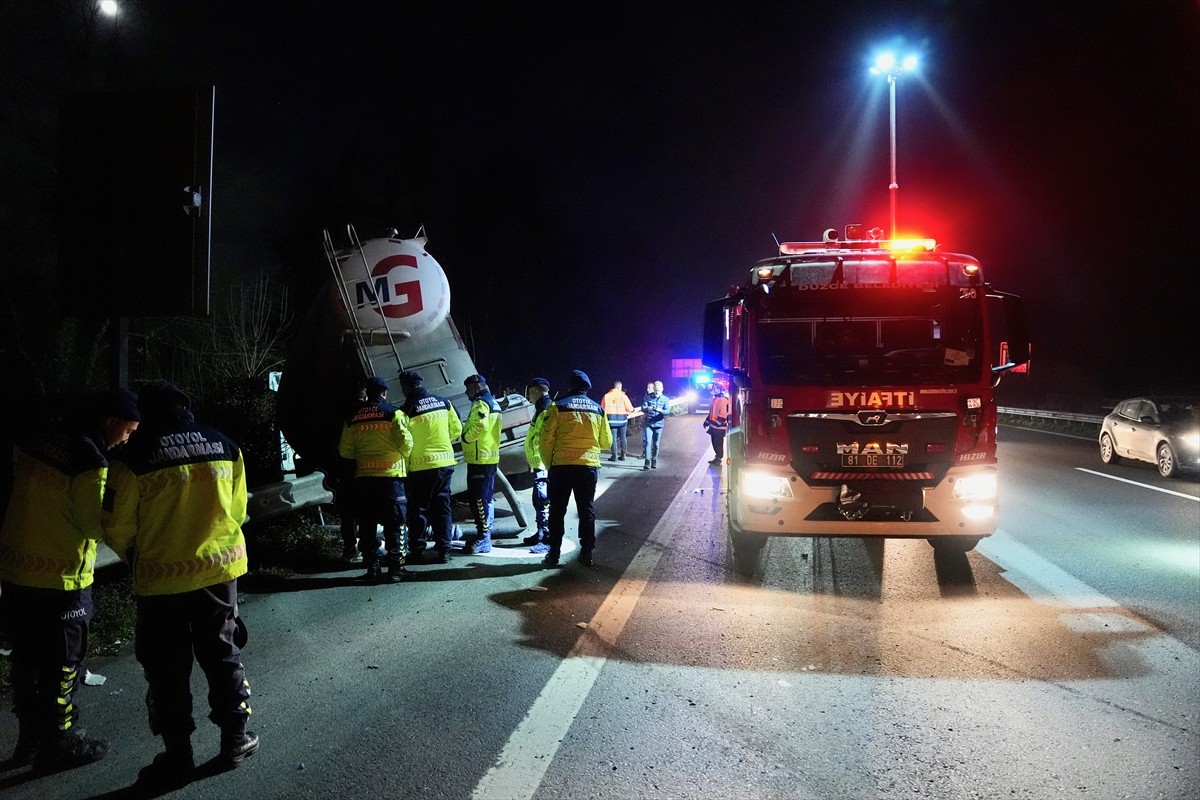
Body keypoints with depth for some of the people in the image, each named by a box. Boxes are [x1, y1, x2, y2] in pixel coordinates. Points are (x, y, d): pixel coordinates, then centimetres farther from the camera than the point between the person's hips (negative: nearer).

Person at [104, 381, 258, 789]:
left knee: (168, 669, 10)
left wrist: (135, 557, 14)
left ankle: (178, 756, 19)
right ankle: (235, 740, 26)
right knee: (223, 655, 17)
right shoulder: (225, 447, -2)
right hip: (220, 570, 3)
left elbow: (118, 531, -7)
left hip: (161, 578, -3)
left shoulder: (135, 457, -12)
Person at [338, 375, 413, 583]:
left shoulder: (352, 418, 7)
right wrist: (404, 456, 10)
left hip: (363, 477, 3)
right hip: (390, 475, -3)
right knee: (394, 523, 3)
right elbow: (406, 443, -11)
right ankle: (396, 568, 3)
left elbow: (344, 450, 7)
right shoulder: (393, 413, -4)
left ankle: (371, 567, 13)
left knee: (367, 524, 11)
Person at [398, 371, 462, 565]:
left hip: (420, 466, -4)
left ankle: (416, 550, 14)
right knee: (442, 505, 11)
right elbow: (456, 430, 8)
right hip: (445, 463, 4)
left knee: (418, 507, 8)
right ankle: (443, 549, 8)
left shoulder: (407, 409, -11)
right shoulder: (444, 403, 3)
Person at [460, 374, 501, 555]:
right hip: (491, 457, 10)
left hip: (479, 459, -10)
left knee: (478, 499, -8)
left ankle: (482, 539, -8)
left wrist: (465, 437, -12)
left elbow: (479, 427, -28)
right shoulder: (493, 403, 18)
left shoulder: (481, 404, -14)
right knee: (487, 498, 15)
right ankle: (485, 536, 23)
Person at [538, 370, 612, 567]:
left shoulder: (558, 407, -3)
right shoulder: (598, 409, 8)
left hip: (562, 466, -2)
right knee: (586, 510, 12)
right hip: (589, 467, 2)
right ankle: (586, 553, 13)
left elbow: (546, 440, -6)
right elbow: (606, 442, 13)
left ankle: (554, 554, 8)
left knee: (557, 511, 7)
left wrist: (549, 463, 7)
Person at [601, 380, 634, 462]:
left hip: (611, 419, 0)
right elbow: (630, 408, -4)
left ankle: (614, 456, 0)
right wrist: (627, 413, 16)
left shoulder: (606, 396, 1)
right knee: (623, 437, 11)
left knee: (613, 437, 3)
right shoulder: (623, 396, -3)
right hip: (622, 418, 0)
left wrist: (606, 415, 21)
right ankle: (623, 455, 13)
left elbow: (602, 408, 5)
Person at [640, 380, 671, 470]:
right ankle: (647, 461, -13)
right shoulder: (647, 397, 1)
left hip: (658, 424, 1)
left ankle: (654, 461, 19)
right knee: (648, 442, -12)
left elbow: (667, 411, -8)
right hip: (648, 423, -1)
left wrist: (660, 410, -30)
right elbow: (643, 408, -4)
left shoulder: (665, 400, 1)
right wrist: (647, 409, -28)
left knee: (656, 444, 7)